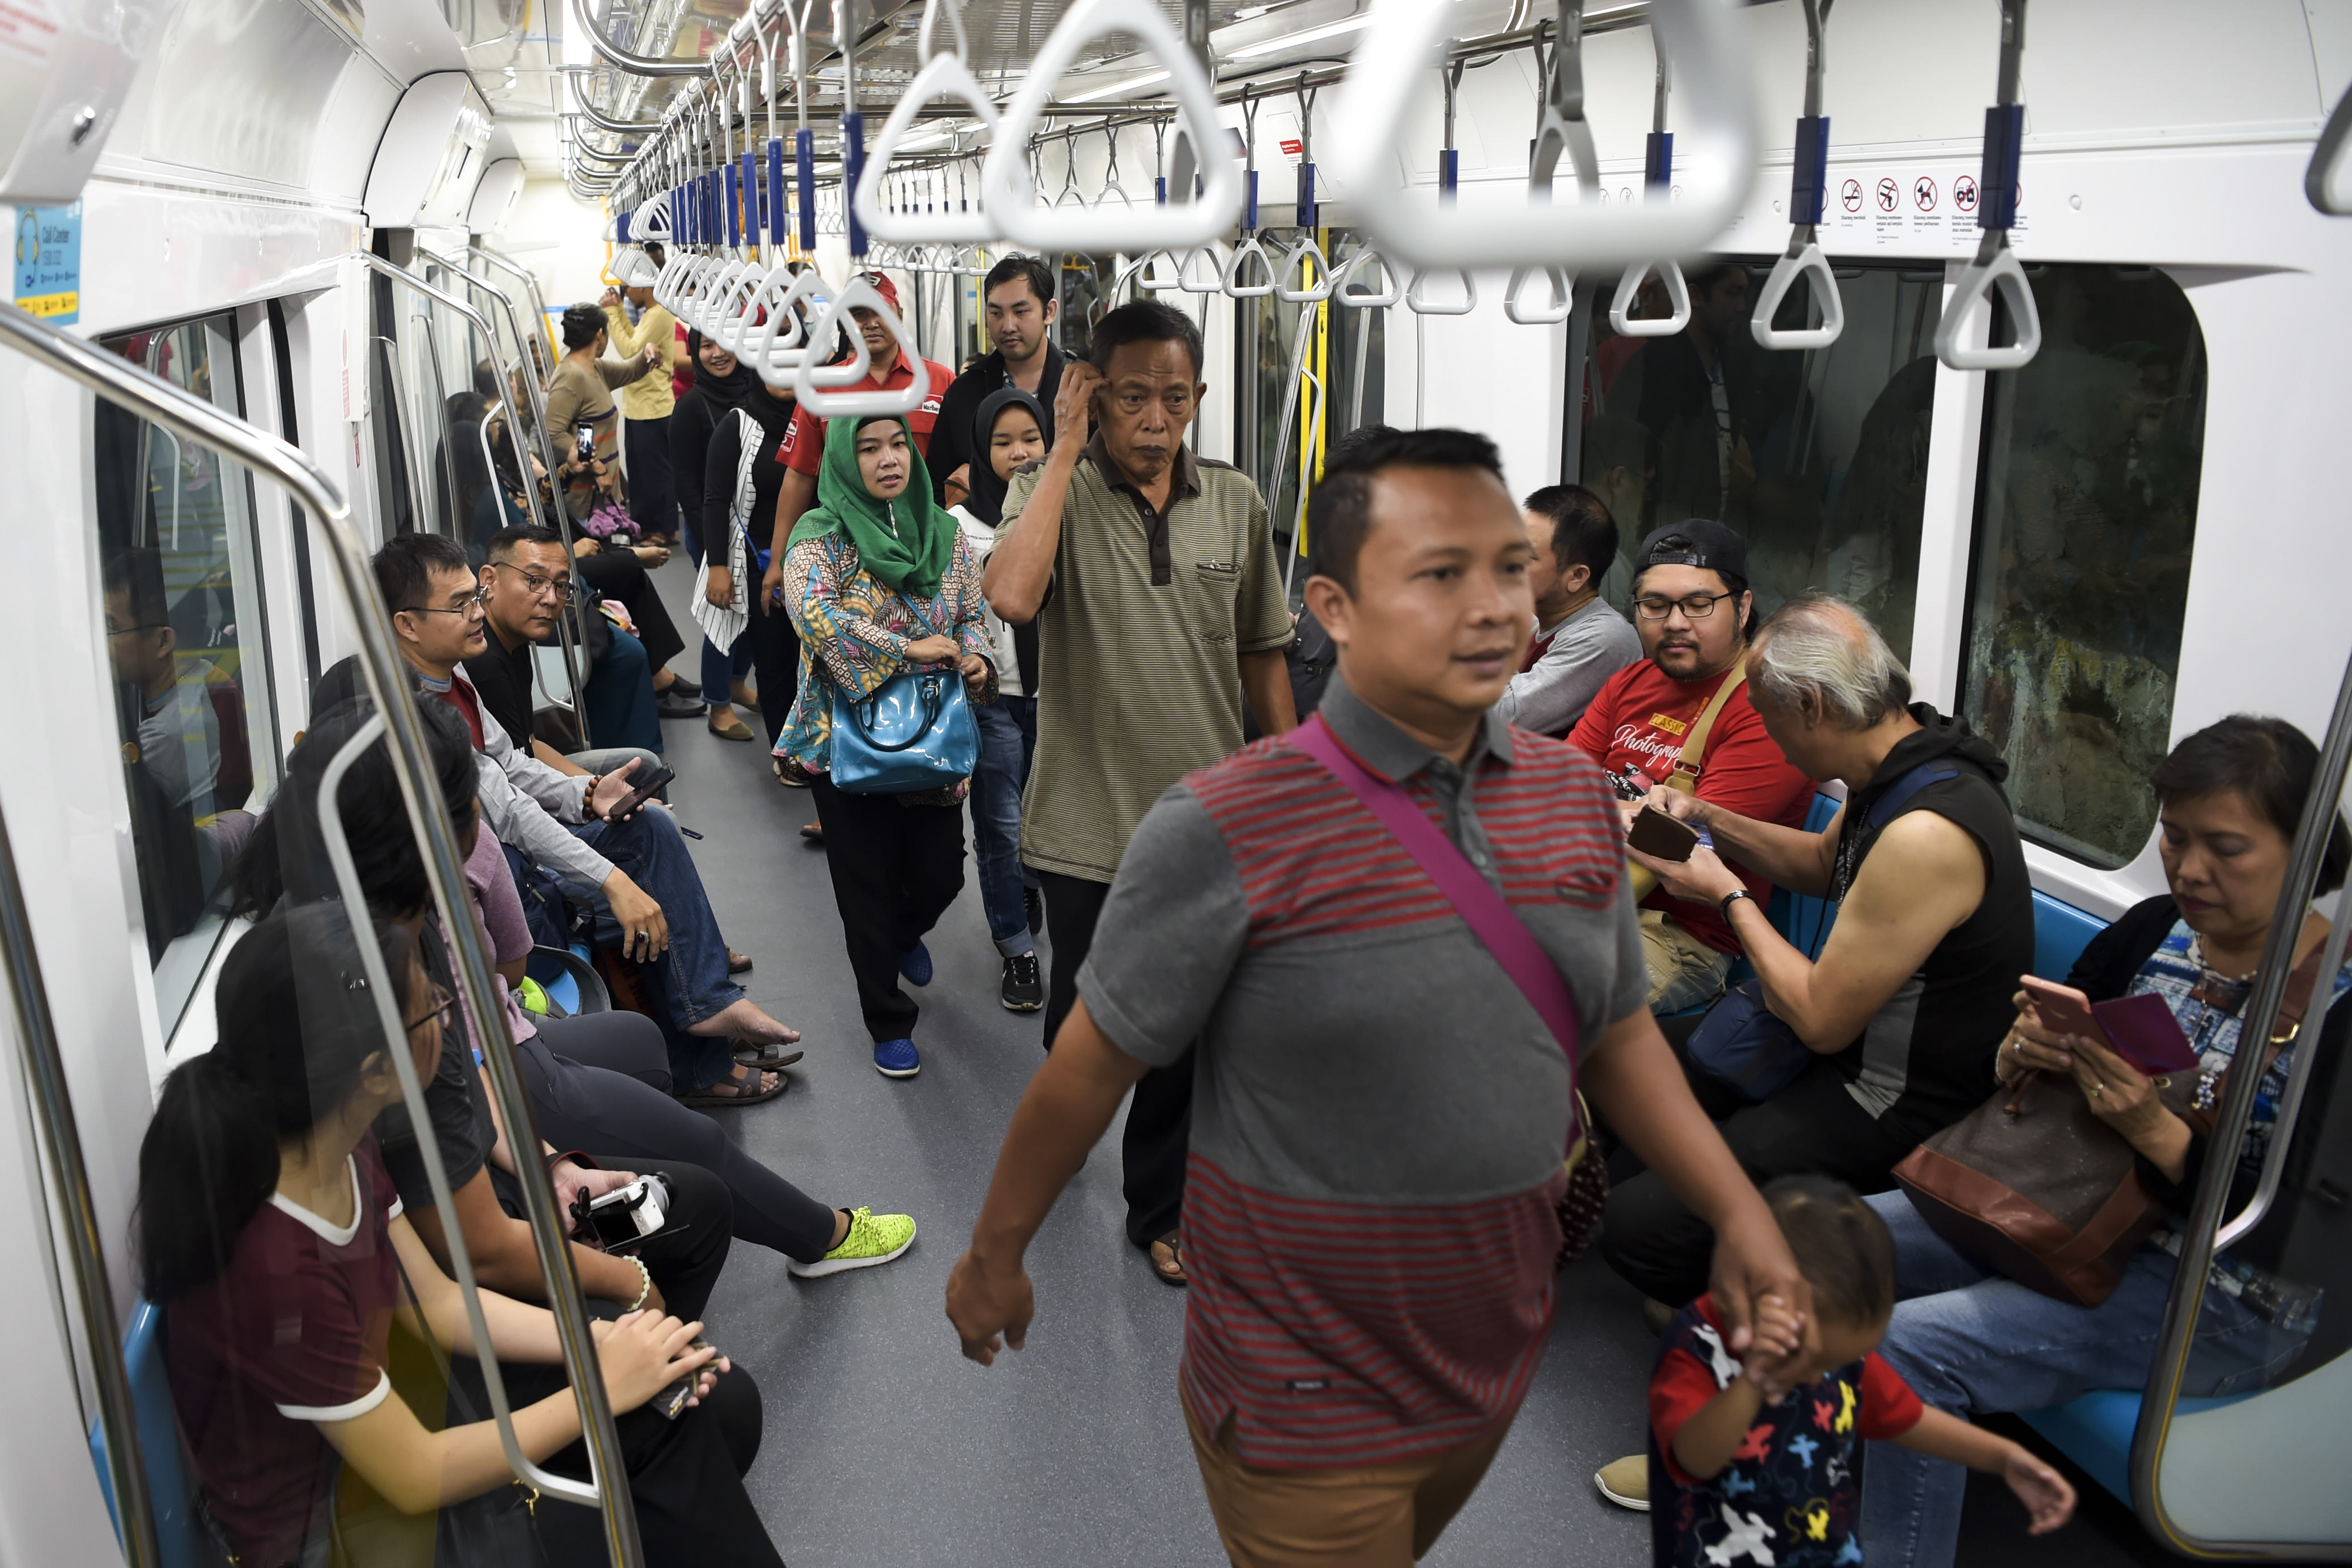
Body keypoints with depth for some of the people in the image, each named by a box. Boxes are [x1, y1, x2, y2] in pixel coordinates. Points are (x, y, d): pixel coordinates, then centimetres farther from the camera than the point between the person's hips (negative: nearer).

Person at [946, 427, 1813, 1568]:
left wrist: (1741, 1213, 0)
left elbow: (1617, 1034, 8)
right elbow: (1089, 1069, -12)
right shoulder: (1226, 832, -22)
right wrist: (995, 1254, -2)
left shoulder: (1574, 795, -3)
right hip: (1309, 1400, -6)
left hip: (1499, 1365, 6)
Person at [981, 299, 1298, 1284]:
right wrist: (1066, 452, -22)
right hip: (1089, 822, -2)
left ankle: (1160, 1205, 33)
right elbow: (1011, 596, -30)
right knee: (1084, 1012, 18)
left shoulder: (1236, 504, 1)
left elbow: (1262, 655, 10)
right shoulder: (1050, 492, -8)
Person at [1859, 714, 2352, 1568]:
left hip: (2221, 1297, -7)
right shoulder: (2155, 930, 0)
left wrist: (2156, 1131, -29)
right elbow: (2015, 1082, 7)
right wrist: (2024, 1053, -16)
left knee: (1911, 1347, -24)